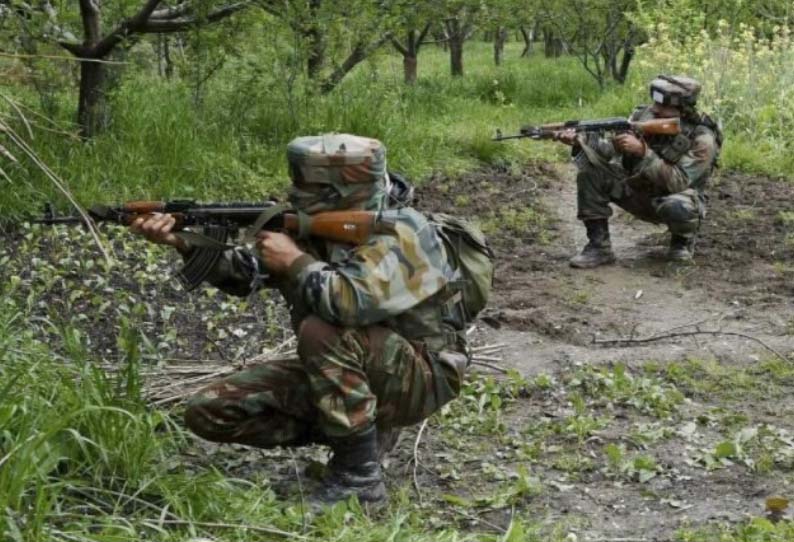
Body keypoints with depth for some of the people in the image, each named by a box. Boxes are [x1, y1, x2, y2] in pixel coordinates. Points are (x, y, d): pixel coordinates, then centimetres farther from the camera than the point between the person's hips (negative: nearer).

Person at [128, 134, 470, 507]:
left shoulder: (400, 234, -23)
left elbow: (352, 302, -40)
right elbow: (247, 273, 7)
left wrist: (295, 261, -24)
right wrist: (182, 242, -8)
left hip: (420, 376, -8)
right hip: (339, 372, 8)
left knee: (322, 332, -37)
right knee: (209, 412, -2)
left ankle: (359, 476, -22)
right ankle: (359, 428, 5)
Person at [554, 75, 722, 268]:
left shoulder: (702, 139, -24)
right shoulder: (646, 116, -11)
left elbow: (677, 183, -33)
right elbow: (614, 148, -10)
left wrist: (643, 152, -41)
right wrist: (580, 140, -29)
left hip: (674, 198, -5)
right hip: (637, 192, 5)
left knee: (677, 207, -41)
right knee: (590, 166, -16)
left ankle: (684, 239, -2)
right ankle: (599, 245, -13)